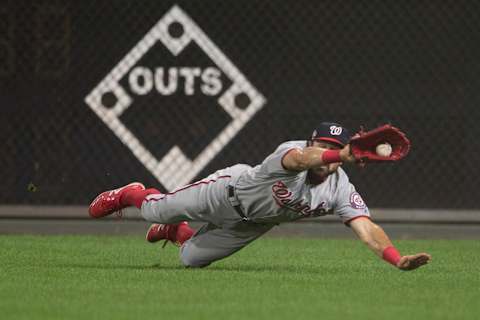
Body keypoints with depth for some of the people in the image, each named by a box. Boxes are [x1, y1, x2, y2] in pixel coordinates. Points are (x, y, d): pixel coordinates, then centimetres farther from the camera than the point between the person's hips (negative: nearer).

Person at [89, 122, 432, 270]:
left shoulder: (340, 190, -31)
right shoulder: (291, 150, -41)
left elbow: (367, 228, -42)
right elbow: (301, 160, -67)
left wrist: (397, 258, -60)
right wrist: (345, 154, -85)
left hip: (253, 225, 4)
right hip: (230, 191, -4)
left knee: (191, 258, 18)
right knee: (156, 209, 14)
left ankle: (174, 232, 55)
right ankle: (131, 194, 52)